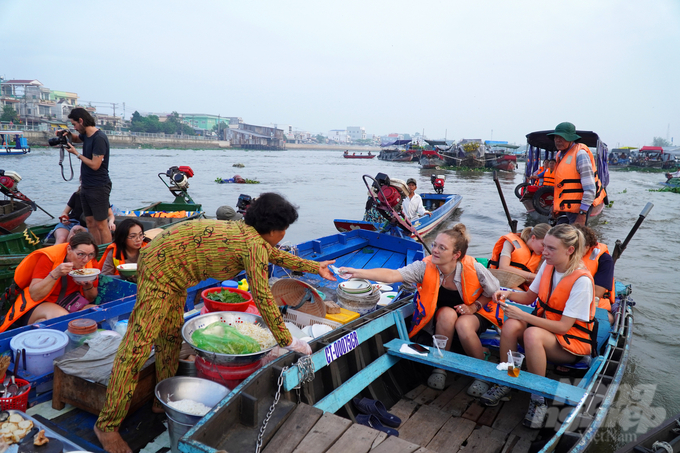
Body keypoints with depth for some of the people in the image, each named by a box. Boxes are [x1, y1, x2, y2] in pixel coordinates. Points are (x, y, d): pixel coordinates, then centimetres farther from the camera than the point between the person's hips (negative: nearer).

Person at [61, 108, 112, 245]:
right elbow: (77, 138, 35)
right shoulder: (86, 135, 10)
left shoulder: (99, 138, -17)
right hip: (86, 186, 9)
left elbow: (95, 165, -21)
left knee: (101, 224, -6)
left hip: (98, 187, -9)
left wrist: (77, 154, -9)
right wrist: (68, 134, 12)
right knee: (90, 223, 11)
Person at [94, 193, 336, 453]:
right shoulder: (254, 245, -22)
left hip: (170, 265, 10)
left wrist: (315, 267, 28)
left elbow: (276, 254, 24)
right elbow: (263, 298, -21)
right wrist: (288, 342, -13)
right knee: (139, 344, -7)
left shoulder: (248, 232, 6)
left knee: (170, 336, 18)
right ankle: (107, 424, 3)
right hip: (161, 267, -10)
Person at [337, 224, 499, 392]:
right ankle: (440, 367, -14)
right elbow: (392, 275, -38)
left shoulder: (474, 269, -24)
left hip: (474, 312, 0)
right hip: (443, 318, 1)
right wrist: (357, 272, -51)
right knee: (448, 314, -33)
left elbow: (493, 293, -5)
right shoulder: (425, 267, -25)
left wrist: (473, 307, -21)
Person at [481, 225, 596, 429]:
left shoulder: (582, 280, -21)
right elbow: (530, 296, 12)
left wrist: (523, 315, -26)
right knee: (511, 325, -27)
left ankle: (539, 400, -21)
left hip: (573, 340, -6)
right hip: (544, 325, 6)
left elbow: (563, 326, -23)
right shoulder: (548, 266, -1)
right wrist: (509, 294, -10)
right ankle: (505, 382, -11)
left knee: (533, 334, -37)